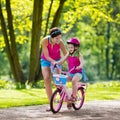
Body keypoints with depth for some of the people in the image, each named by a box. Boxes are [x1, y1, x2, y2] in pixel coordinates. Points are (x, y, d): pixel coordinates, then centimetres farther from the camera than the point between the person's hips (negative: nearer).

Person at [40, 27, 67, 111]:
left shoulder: (60, 42, -24)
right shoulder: (45, 40, -26)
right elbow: (46, 56, -24)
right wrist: (53, 62, -40)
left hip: (57, 61, 0)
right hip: (46, 61, 0)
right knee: (46, 79, -18)